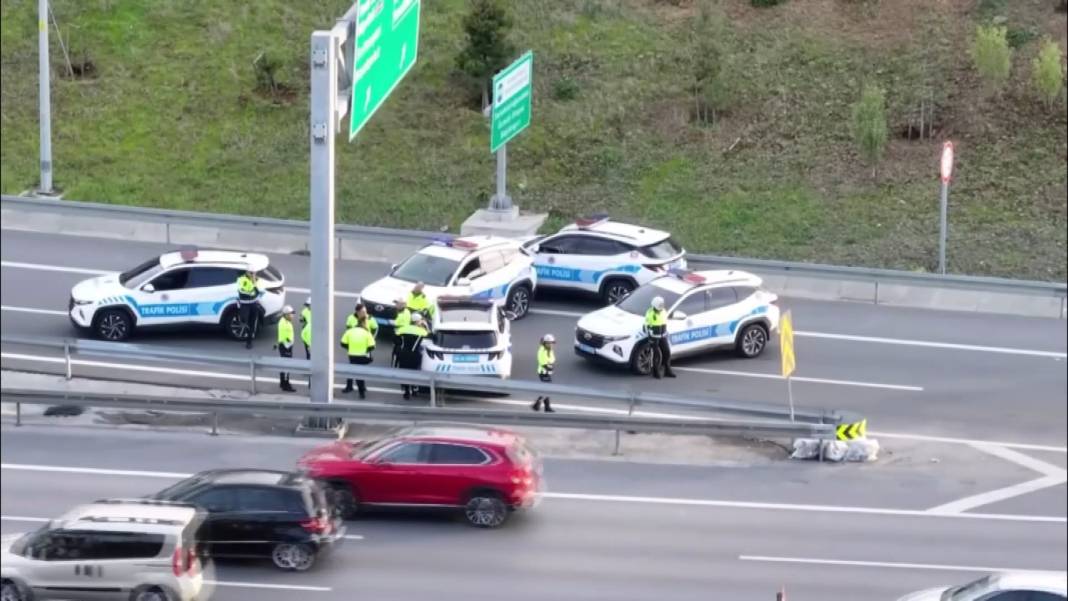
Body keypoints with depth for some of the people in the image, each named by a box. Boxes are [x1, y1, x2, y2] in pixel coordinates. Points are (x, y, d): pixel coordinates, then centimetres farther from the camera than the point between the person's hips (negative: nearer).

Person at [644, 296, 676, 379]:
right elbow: (647, 326, -13)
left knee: (667, 353, 4)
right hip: (654, 337, -6)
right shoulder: (650, 314, -18)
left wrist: (666, 334, 16)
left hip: (663, 337, 6)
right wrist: (650, 338, -14)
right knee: (657, 355, -6)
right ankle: (656, 372, 9)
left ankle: (667, 371, 16)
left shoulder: (663, 311, 0)